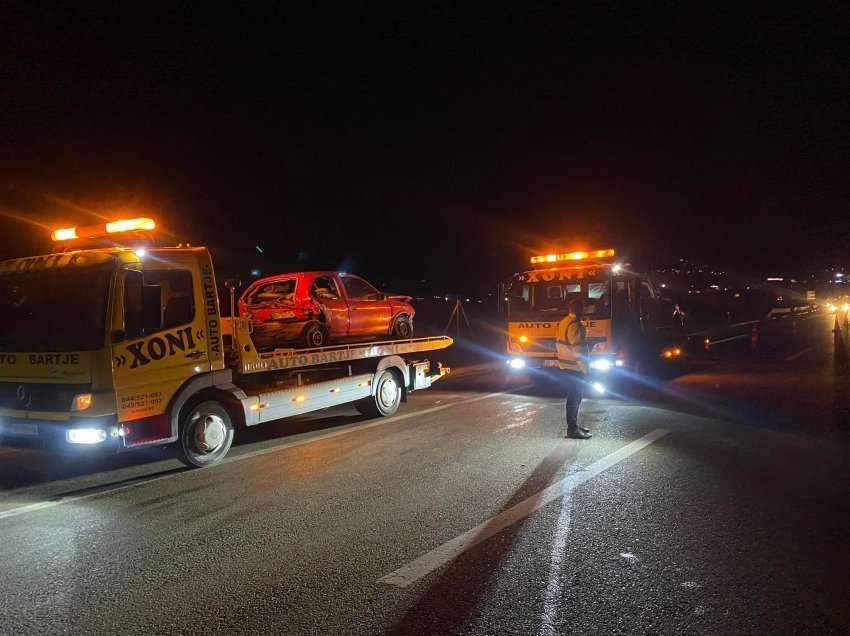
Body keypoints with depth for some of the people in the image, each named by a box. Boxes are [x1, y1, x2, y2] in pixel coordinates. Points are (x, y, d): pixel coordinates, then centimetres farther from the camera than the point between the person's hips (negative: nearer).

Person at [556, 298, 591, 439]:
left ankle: (574, 425, 28)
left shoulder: (564, 322, 11)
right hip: (574, 366, -10)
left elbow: (560, 343, 19)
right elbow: (577, 350, -23)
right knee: (574, 398, -4)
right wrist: (585, 368, -17)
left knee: (574, 396, 18)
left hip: (565, 364, 10)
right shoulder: (575, 326, -20)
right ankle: (572, 429, 0)